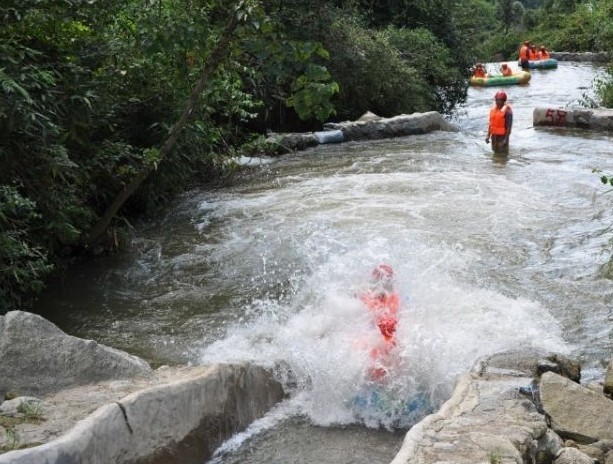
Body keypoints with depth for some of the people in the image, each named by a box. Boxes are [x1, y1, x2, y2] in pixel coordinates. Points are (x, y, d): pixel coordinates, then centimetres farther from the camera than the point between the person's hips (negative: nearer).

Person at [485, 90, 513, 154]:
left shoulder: (507, 111, -16)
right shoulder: (493, 109, 6)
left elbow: (509, 126, -18)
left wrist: (506, 139, -23)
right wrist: (488, 135, 6)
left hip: (503, 136, -7)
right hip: (494, 136, 7)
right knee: (496, 153, 14)